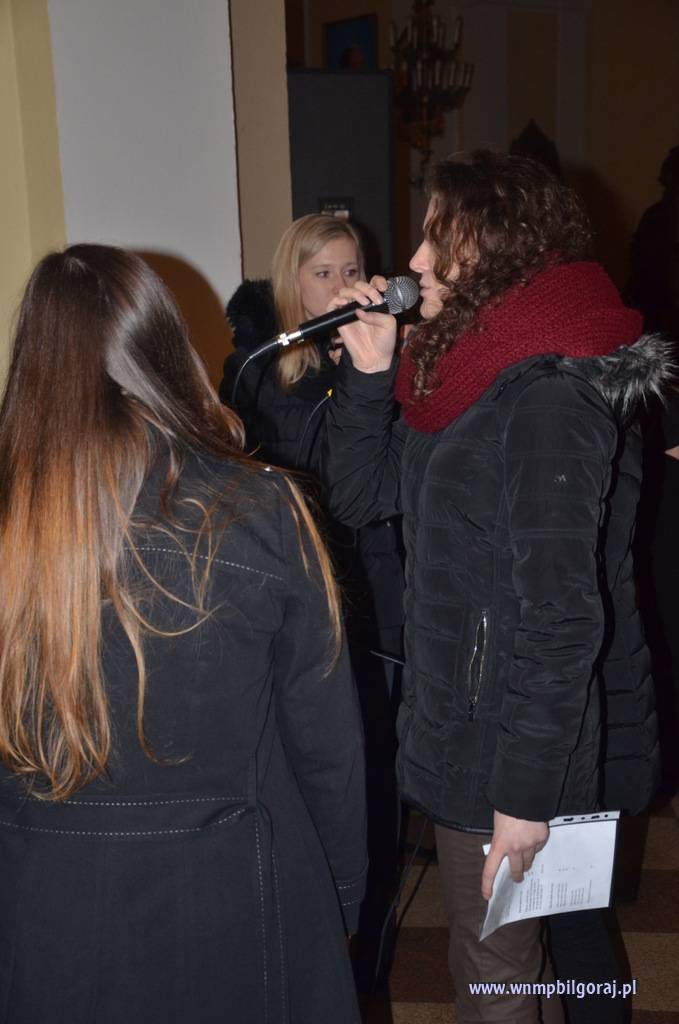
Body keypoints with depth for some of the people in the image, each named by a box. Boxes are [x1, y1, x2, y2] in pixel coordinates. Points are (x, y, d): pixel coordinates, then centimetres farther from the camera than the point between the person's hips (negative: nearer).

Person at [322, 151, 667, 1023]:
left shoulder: (549, 398, -24)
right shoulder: (475, 370, 6)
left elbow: (562, 616, -27)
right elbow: (360, 495, 9)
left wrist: (525, 794, -23)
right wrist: (367, 372, -4)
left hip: (515, 751, -8)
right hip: (464, 718, 9)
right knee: (519, 951, 26)